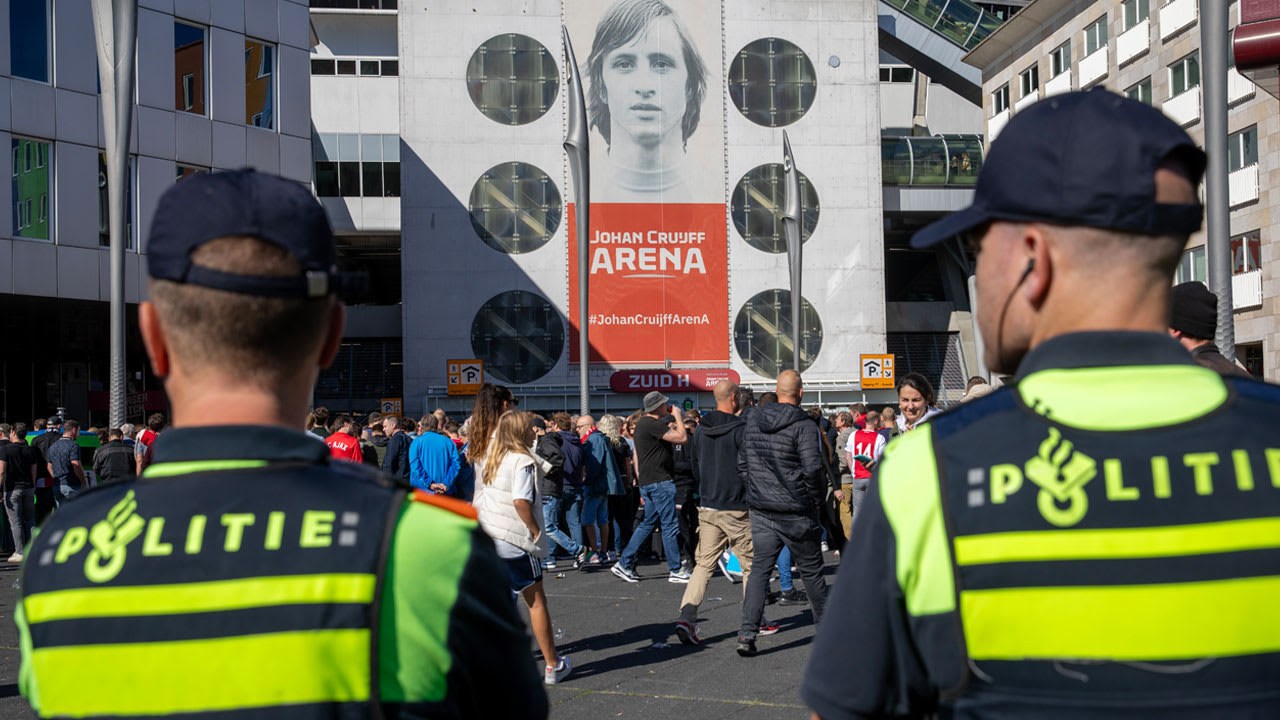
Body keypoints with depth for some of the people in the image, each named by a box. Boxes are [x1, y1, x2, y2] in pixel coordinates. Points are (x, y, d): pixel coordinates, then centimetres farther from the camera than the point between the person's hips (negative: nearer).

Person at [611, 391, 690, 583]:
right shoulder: (653, 425, -16)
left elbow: (636, 456, 21)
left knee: (648, 523, 14)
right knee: (669, 525, -3)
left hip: (647, 482, 10)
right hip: (659, 482, -10)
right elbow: (682, 437, -21)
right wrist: (678, 416, -6)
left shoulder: (641, 423, 16)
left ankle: (624, 563, 13)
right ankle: (675, 571, 2)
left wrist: (642, 483, 23)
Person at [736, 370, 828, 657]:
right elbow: (813, 469, -19)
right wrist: (818, 499, -3)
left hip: (760, 510, 4)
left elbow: (742, 463, 13)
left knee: (759, 569, 4)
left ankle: (747, 634, -7)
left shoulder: (753, 421, 6)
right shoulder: (804, 426, -13)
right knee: (811, 570, 12)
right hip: (796, 513, -4)